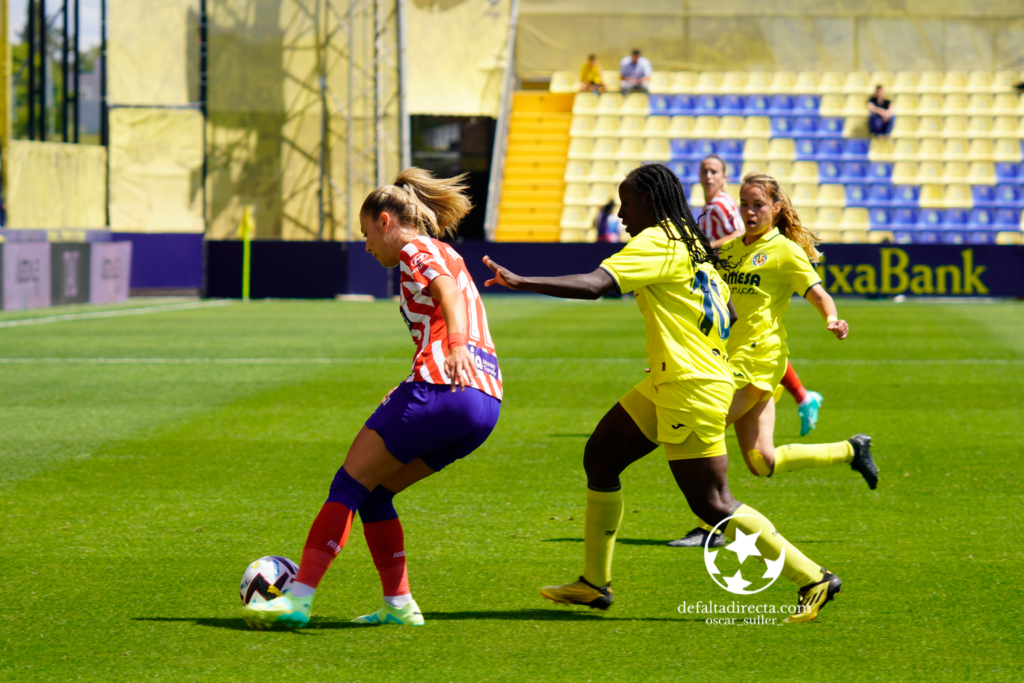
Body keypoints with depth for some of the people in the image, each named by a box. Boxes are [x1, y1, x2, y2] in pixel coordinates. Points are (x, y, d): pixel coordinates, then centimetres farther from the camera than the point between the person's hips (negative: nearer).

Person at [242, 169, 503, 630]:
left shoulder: (415, 249, 2)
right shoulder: (447, 257, 29)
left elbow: (447, 291, -18)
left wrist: (456, 345, -36)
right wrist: (407, 395, 41)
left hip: (440, 388, -9)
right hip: (487, 404, 9)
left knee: (350, 482, -4)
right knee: (375, 492, 16)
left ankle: (299, 598, -11)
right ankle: (398, 604, 8)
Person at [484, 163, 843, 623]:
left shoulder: (657, 241, -14)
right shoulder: (691, 244, 15)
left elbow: (593, 285, -26)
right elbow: (726, 313, 22)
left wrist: (519, 282, -26)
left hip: (691, 391, -10)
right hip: (667, 387, 10)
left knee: (712, 505, -6)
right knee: (599, 457, 12)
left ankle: (814, 581, 0)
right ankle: (595, 583, 17)